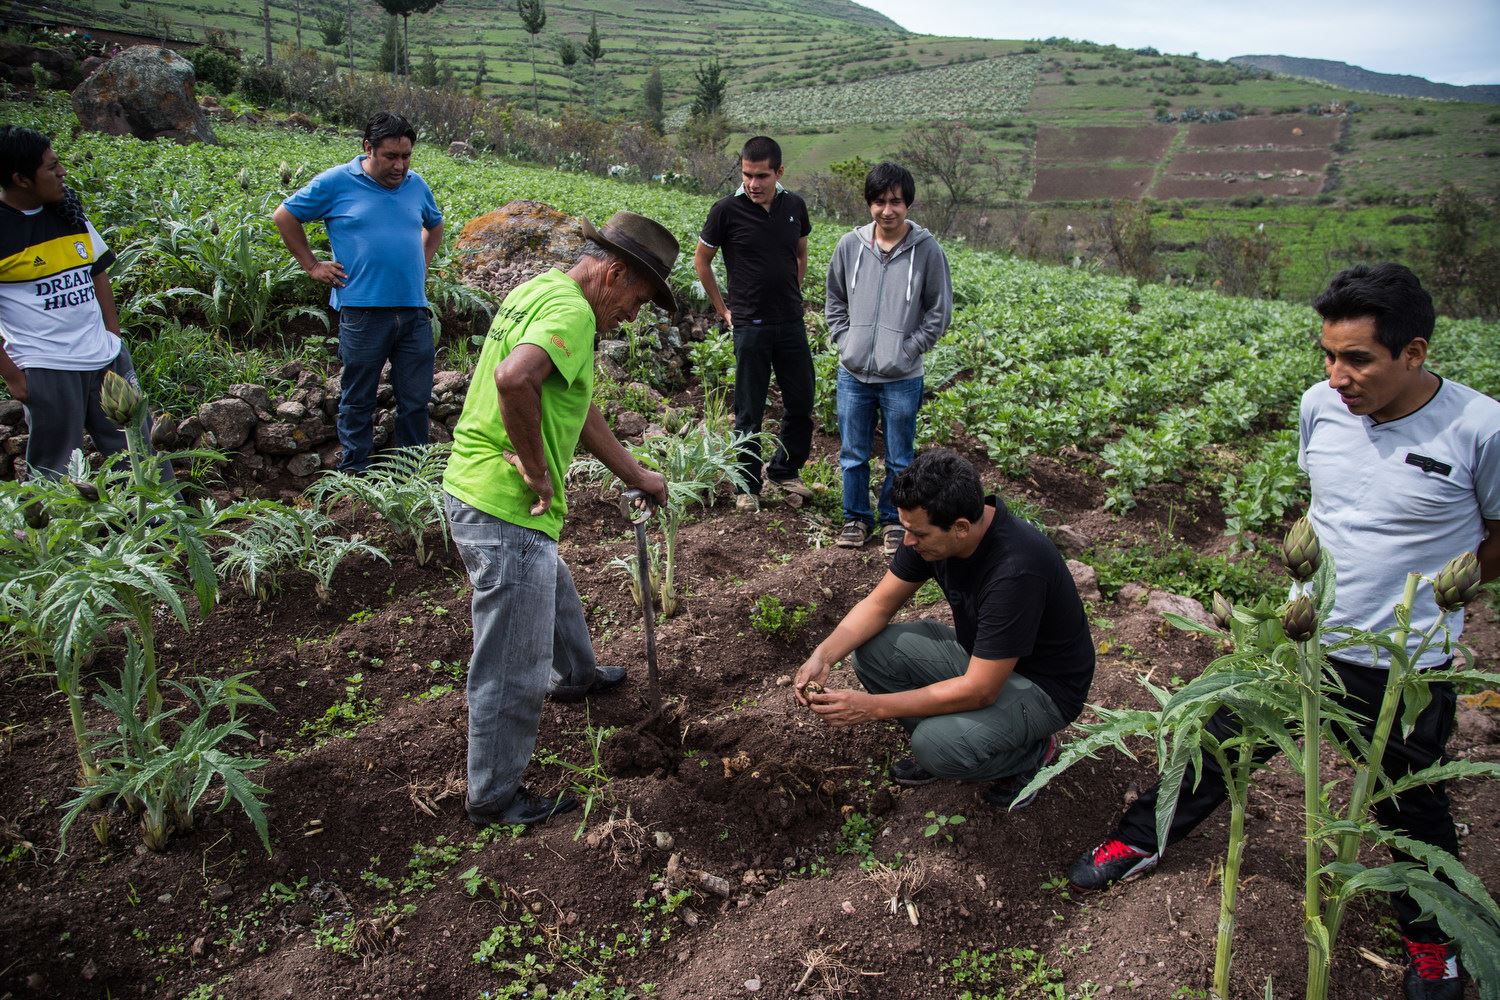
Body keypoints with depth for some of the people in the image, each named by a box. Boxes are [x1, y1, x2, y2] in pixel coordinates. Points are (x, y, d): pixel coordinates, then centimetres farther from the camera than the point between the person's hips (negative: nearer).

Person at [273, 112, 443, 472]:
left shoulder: (416, 185, 11)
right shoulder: (336, 182, -1)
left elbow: (435, 225, 31)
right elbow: (285, 216, 8)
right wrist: (312, 265, 3)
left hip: (414, 310, 4)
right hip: (362, 311, -4)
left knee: (416, 399, 7)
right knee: (358, 399, 7)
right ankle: (355, 473, 18)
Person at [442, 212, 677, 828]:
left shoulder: (540, 291, 14)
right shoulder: (571, 310, -19)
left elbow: (578, 406, 22)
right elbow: (513, 378, -40)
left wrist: (635, 475, 26)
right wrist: (536, 468, -24)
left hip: (471, 490, 10)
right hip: (506, 510, -10)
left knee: (556, 598, 35)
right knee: (512, 670, 5)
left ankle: (576, 676, 61)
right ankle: (493, 799, 22)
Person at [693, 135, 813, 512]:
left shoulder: (794, 206, 3)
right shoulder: (727, 210, -8)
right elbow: (701, 261, 3)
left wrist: (793, 295, 13)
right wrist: (723, 309, 3)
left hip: (791, 322, 4)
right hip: (750, 325, -4)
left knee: (801, 404, 10)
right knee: (749, 412, 4)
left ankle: (784, 471, 30)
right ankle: (747, 487, 18)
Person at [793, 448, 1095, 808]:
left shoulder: (1016, 569, -37)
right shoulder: (930, 528, -14)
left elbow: (979, 691, -33)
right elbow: (880, 603, -2)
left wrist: (872, 707, -30)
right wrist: (823, 656, -19)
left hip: (1042, 684, -7)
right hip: (977, 653, 7)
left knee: (936, 744, -30)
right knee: (872, 650, -10)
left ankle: (1031, 751, 1)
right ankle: (940, 742, 9)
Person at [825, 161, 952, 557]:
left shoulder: (926, 249, -8)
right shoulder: (850, 245, -1)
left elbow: (939, 312, -1)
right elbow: (834, 301, 12)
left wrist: (909, 351, -8)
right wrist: (844, 341, 1)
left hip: (901, 379, -2)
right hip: (853, 374, 2)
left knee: (899, 460, 10)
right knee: (853, 454, 14)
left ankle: (894, 520, 29)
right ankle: (856, 517, 31)